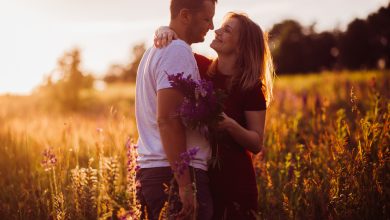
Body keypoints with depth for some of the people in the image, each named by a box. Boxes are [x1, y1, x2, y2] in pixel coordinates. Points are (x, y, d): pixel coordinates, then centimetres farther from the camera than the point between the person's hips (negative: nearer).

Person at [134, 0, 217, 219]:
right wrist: (184, 184, -23)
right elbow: (168, 119, -21)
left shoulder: (155, 51, 19)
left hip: (150, 171, 10)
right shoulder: (178, 51, -12)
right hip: (175, 172, -10)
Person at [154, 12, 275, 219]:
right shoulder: (202, 67, 0)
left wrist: (230, 125, -26)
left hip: (233, 181, -4)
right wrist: (164, 32, -12)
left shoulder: (251, 87, -10)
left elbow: (256, 144, -9)